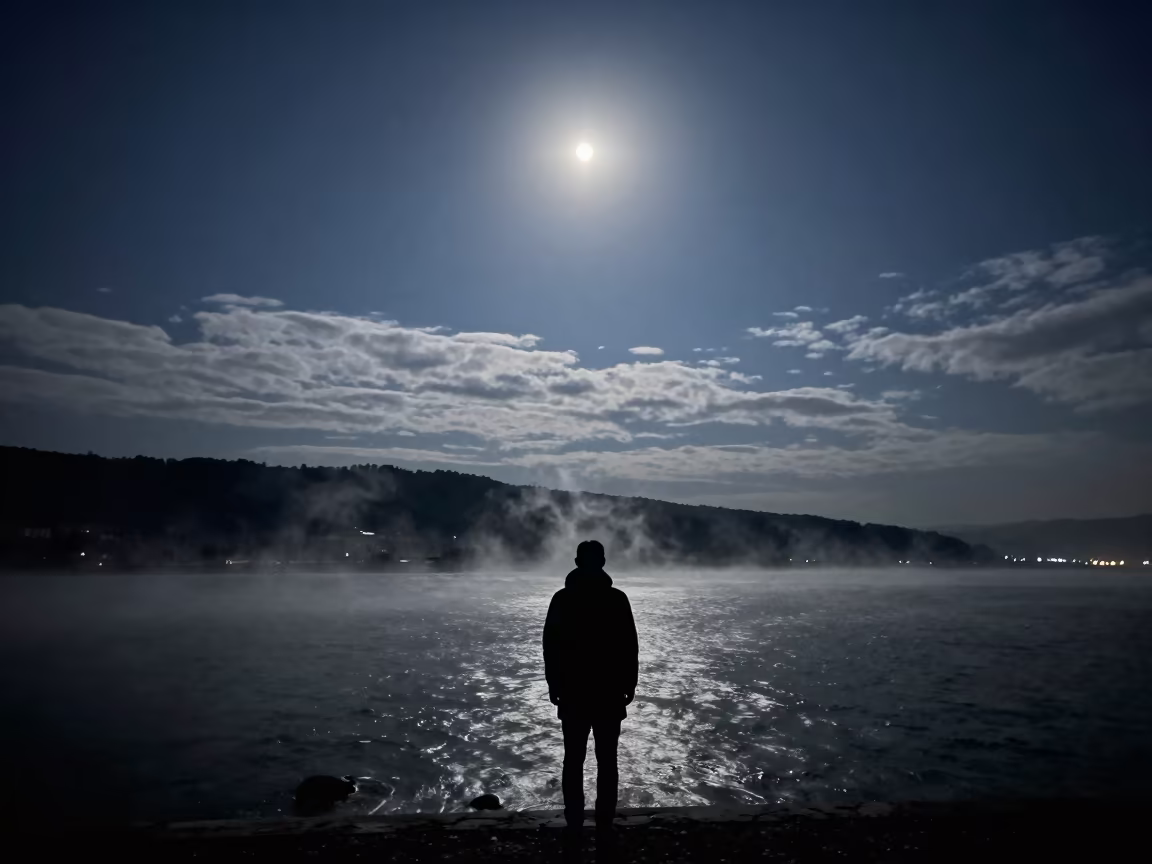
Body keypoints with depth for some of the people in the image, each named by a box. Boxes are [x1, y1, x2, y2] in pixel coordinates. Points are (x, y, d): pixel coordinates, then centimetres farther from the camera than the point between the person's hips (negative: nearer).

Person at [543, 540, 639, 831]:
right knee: (607, 760, 9)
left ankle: (574, 822, 13)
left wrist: (553, 684, 7)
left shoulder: (562, 599, -3)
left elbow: (550, 646, -1)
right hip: (610, 693, 0)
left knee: (573, 760, 10)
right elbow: (630, 647, -3)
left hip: (572, 692, 1)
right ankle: (605, 821, 12)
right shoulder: (617, 599, -5)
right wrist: (630, 684, 5)